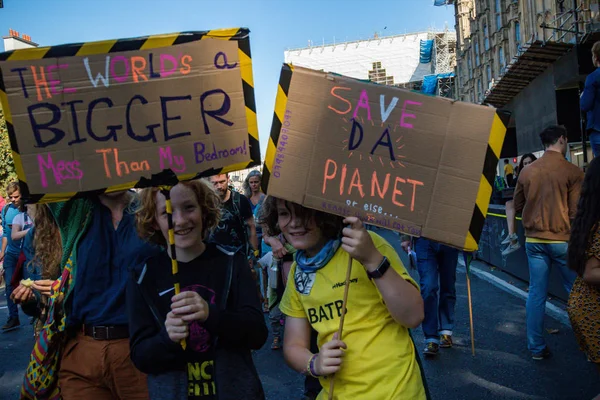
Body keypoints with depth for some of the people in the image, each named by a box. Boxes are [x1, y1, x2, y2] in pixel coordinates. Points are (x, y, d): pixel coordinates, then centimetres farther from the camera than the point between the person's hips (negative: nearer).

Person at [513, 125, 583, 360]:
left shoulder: (527, 172, 2)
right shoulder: (572, 172, -10)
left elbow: (517, 206, 11)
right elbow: (576, 211, -10)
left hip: (534, 240, 4)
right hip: (563, 240, -3)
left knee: (536, 293, 8)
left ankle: (537, 347, 14)